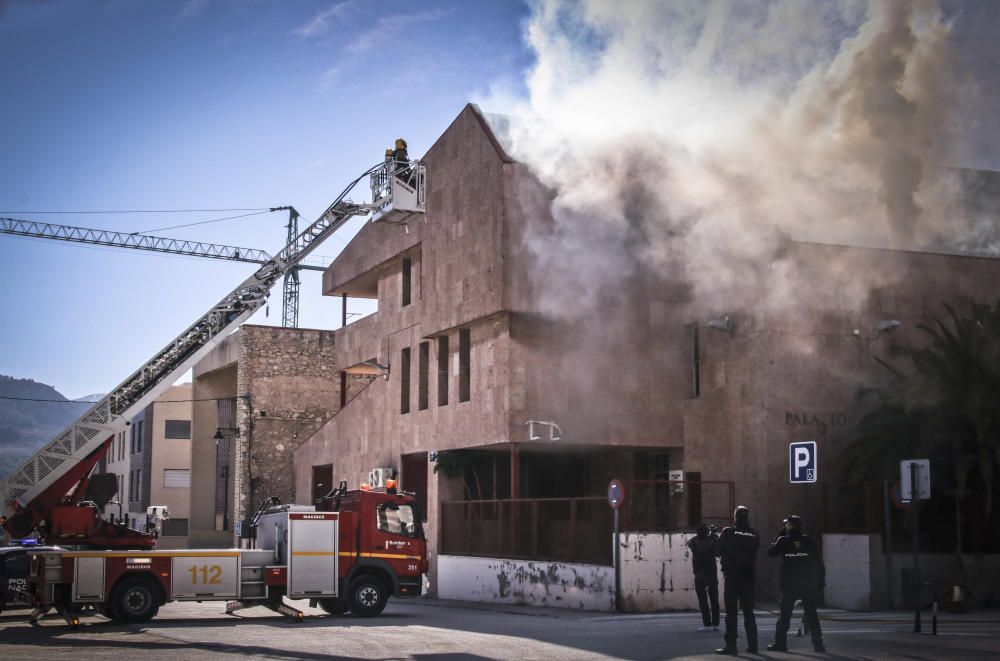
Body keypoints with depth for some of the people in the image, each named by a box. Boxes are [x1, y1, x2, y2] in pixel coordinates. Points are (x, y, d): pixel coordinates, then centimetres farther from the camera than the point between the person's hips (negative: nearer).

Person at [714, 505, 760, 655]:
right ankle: (752, 645, 12)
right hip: (748, 575, 4)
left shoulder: (728, 532, -7)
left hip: (732, 575, -3)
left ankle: (731, 645, -4)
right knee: (748, 611, 12)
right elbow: (755, 553, 8)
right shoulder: (754, 535, 1)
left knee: (731, 611, -1)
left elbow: (717, 551, -2)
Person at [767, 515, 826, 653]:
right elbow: (818, 562, 1)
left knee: (785, 615, 6)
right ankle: (818, 644, 3)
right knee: (811, 615, 6)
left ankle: (780, 643, 5)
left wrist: (779, 535, 13)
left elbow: (771, 552, 12)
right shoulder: (809, 541, 1)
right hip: (809, 583, 1)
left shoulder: (783, 540, -4)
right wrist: (821, 582, 6)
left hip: (789, 584, -1)